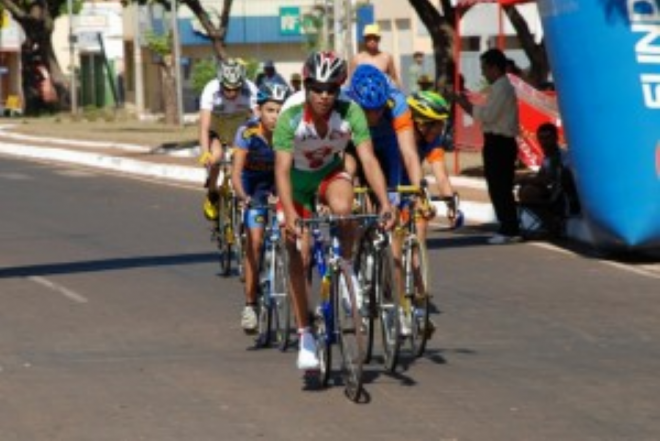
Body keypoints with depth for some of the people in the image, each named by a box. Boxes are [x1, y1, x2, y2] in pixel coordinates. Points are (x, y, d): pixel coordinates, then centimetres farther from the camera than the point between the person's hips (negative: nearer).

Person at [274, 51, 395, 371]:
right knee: (299, 256, -7)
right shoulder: (290, 116, -30)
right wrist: (289, 214, -48)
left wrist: (384, 203, -42)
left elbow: (368, 158, -30)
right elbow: (282, 169, -35)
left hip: (330, 173, 1)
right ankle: (305, 335, 5)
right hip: (298, 178, 0)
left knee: (342, 208, -35)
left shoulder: (350, 112, -26)